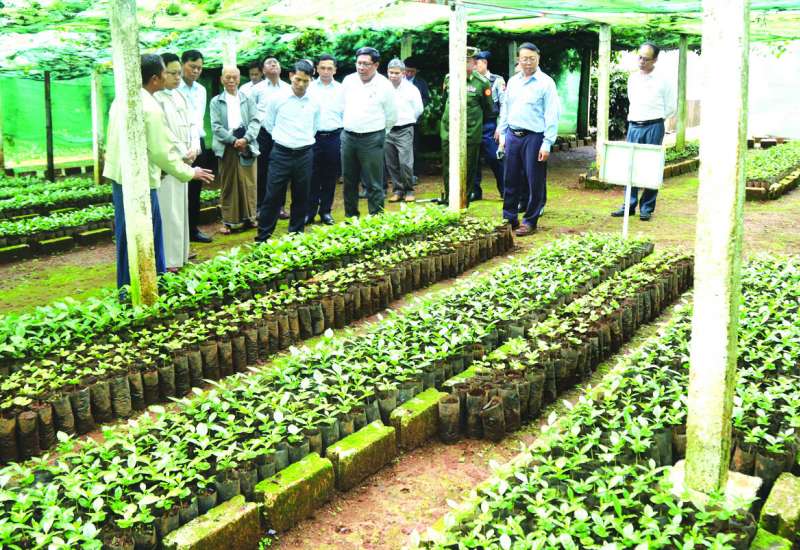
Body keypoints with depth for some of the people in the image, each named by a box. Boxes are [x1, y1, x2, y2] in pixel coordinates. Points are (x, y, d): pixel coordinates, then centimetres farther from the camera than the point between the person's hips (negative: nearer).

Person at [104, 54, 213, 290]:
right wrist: (190, 173, -5)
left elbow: (112, 138, 15)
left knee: (127, 236, 16)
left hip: (119, 174, 9)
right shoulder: (150, 108, -18)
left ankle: (127, 287, 26)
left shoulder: (121, 100, 8)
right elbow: (163, 151, -16)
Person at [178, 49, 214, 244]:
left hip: (197, 144, 6)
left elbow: (198, 119, -1)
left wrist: (196, 144, -17)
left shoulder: (201, 90, 10)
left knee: (195, 189, 12)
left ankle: (193, 229, 23)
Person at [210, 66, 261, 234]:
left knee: (248, 183, 5)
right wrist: (234, 140, -13)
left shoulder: (248, 99, 10)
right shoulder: (216, 101, 7)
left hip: (247, 146, 1)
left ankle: (249, 217, 16)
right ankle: (228, 220, 6)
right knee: (228, 184, 2)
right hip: (226, 147, -1)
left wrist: (246, 139, -15)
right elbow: (216, 126, -2)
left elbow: (255, 121, 0)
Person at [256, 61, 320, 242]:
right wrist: (283, 138, 12)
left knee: (301, 197, 9)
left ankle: (296, 236, 21)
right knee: (273, 196, -1)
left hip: (305, 154, 3)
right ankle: (262, 237, 7)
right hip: (281, 153, -2)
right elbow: (268, 123, 7)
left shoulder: (314, 102, 3)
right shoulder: (278, 98, -4)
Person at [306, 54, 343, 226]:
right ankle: (309, 212, 8)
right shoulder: (309, 88, 3)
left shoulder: (341, 90, 5)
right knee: (312, 176, 0)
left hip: (334, 137, 1)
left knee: (330, 177, 7)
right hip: (313, 136, -1)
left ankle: (326, 211, 17)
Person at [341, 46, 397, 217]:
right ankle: (350, 217, 26)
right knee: (349, 182, 14)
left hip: (371, 140, -5)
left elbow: (391, 116, 2)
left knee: (373, 184, -4)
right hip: (348, 137, 5)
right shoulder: (348, 80, 4)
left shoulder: (384, 85, -7)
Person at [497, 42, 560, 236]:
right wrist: (502, 136, 13)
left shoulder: (546, 83, -5)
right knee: (511, 179, 10)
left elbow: (552, 115, -9)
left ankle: (530, 221, 11)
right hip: (512, 136, 5)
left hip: (533, 137, -5)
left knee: (535, 182, 1)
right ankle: (509, 218, 21)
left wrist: (547, 144, -14)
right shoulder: (512, 81, 12)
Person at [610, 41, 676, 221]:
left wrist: (654, 120, 3)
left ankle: (647, 208, 5)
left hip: (653, 127, -5)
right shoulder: (632, 78, 10)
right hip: (633, 126, 5)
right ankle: (629, 205, 13)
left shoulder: (662, 80, -4)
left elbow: (671, 107, 2)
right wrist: (634, 118, 14)